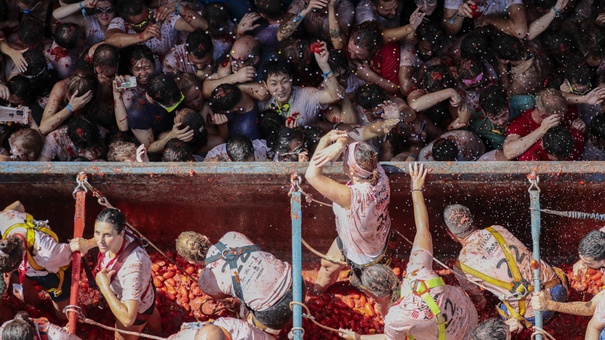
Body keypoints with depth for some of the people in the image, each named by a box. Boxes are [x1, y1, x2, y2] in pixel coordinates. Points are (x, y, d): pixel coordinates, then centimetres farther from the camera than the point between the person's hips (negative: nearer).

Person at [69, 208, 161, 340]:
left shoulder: (132, 266, -51)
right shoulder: (115, 238, -30)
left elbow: (128, 318, -52)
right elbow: (100, 239, 0)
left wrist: (104, 287, -46)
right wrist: (87, 244, -21)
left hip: (136, 309, -7)